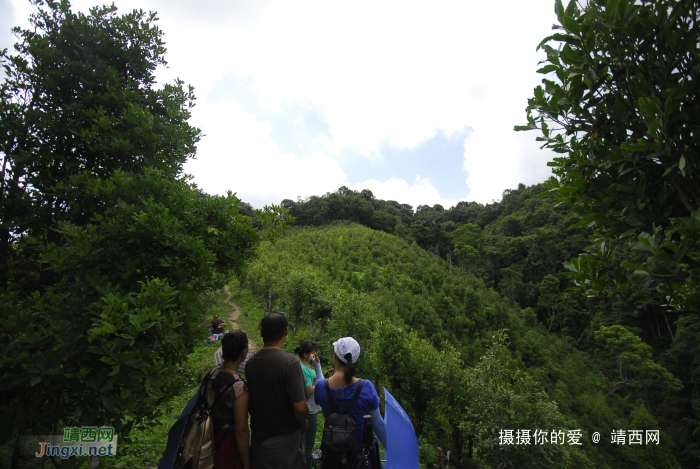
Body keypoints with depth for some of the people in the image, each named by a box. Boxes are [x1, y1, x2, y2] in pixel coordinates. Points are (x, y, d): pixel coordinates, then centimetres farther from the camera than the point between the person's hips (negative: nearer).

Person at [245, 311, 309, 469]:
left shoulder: (250, 363, -5)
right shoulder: (289, 362, -21)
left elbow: (249, 403, 6)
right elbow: (300, 408, -23)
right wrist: (303, 424, -3)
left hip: (259, 437, 5)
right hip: (285, 439, -4)